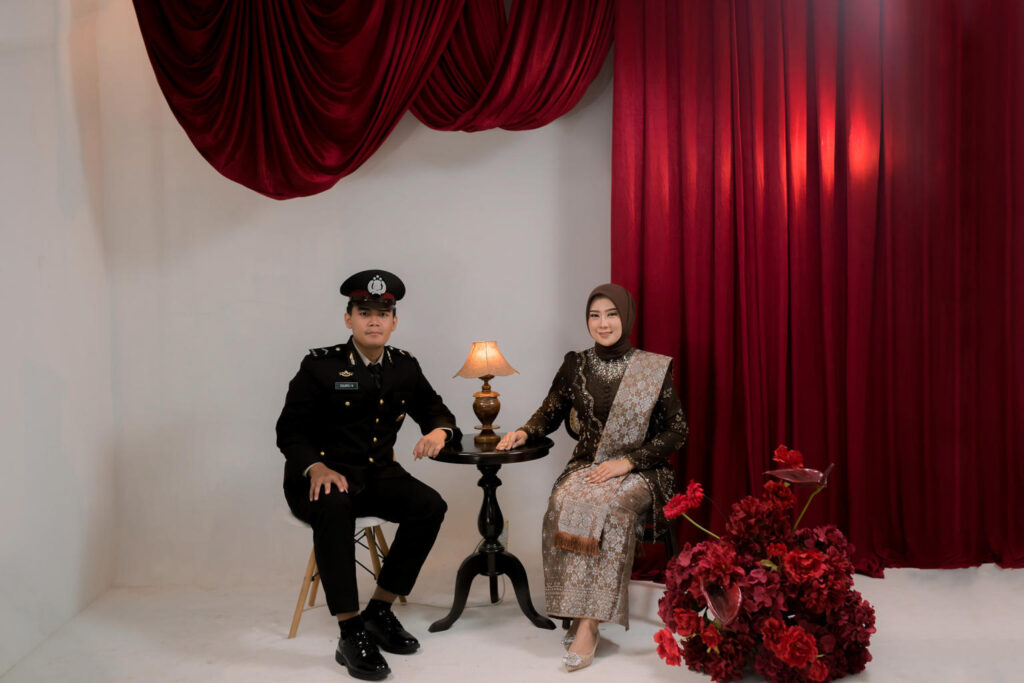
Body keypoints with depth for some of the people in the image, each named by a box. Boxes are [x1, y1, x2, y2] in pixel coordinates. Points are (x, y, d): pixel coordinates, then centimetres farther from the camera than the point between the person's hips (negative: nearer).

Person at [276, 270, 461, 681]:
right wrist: (316, 467, -27)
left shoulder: (405, 367, 5)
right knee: (333, 508, -38)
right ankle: (351, 633, -29)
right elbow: (289, 431, -7)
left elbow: (435, 410, 15)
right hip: (319, 476, -4)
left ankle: (379, 611, -5)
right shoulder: (320, 366, -8)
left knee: (430, 505, -21)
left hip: (377, 473, 5)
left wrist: (438, 432, -11)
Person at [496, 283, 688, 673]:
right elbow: (551, 411, 18)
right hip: (586, 466, 3)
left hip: (640, 472, -3)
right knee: (563, 503, -29)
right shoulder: (576, 365, 7)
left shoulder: (654, 368, -2)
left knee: (599, 504, -33)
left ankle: (586, 624, -28)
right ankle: (582, 615, -21)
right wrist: (525, 432, -5)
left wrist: (626, 461, -14)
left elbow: (676, 431, -3)